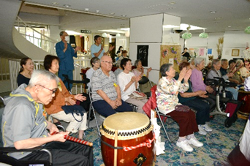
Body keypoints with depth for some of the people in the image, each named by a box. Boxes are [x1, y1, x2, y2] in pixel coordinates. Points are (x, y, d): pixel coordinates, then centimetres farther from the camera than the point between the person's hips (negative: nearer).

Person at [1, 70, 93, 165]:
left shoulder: (35, 99, 3)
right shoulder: (22, 106, -28)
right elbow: (20, 144, -30)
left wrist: (49, 125, 1)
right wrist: (54, 138, -21)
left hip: (41, 142, 9)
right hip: (27, 154, -9)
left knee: (86, 150, 4)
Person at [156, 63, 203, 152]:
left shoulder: (173, 80, 10)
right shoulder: (162, 82, -17)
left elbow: (183, 89, 12)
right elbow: (172, 91, -32)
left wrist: (186, 79, -5)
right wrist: (180, 78, -30)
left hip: (175, 104, 8)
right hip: (165, 107, -8)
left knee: (191, 114, -10)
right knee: (185, 116, -23)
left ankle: (190, 137, 3)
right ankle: (181, 141, -8)